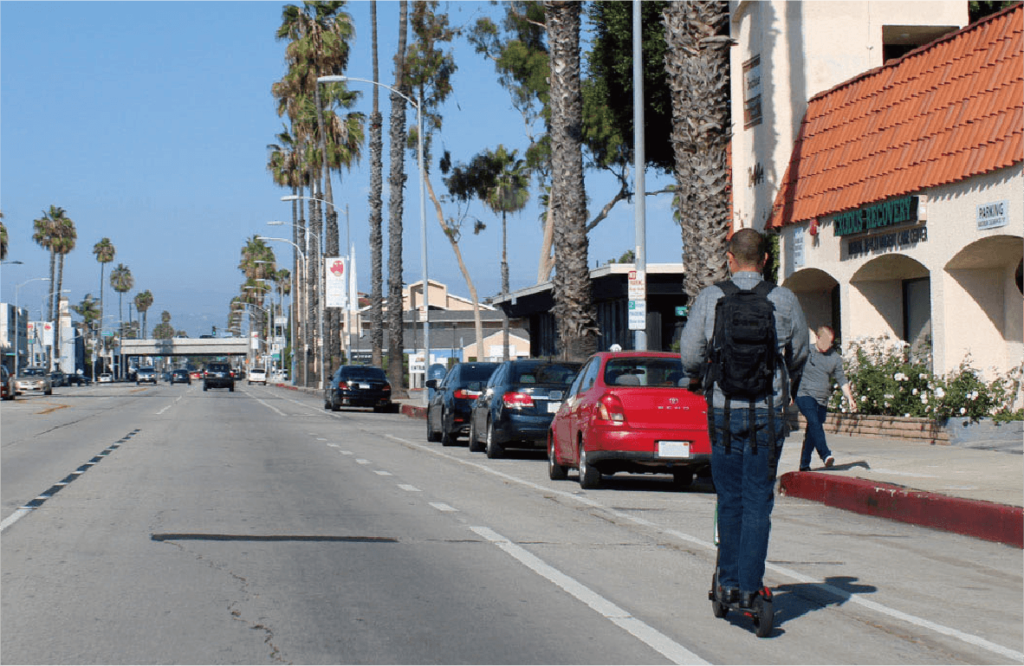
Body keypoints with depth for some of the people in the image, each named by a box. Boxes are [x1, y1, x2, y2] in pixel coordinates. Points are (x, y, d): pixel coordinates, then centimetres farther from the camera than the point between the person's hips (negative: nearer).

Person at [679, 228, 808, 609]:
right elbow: (799, 357, 9)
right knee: (758, 501, 4)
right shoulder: (785, 301, -2)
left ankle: (729, 582, 16)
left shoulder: (709, 299, -3)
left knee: (729, 499, 12)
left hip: (723, 410, 1)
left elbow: (690, 357, -1)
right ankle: (750, 586, 2)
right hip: (769, 410, -1)